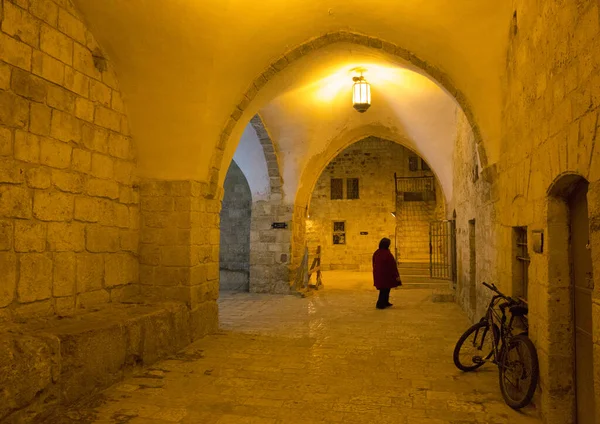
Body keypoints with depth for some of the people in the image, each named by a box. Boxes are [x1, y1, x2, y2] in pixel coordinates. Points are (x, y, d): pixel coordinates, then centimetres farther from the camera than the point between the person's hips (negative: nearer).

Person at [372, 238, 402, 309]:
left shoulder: (376, 253, 2)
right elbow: (392, 266, -18)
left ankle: (385, 303, 31)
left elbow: (374, 264, 12)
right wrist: (396, 275, -11)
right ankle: (380, 304, 7)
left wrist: (376, 273, 23)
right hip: (386, 275, -8)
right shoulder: (387, 254, -21)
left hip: (378, 274, 8)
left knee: (383, 289, 20)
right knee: (385, 289, 5)